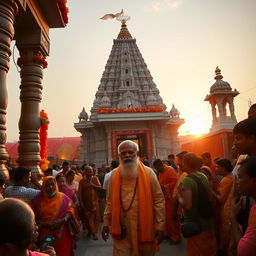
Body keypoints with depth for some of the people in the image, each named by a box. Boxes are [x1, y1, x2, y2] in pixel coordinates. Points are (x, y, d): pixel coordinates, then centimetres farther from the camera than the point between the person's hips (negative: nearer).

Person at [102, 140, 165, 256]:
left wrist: (160, 226, -7)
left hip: (145, 228, 0)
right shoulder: (114, 175, 0)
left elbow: (159, 201, -6)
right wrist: (106, 223, 6)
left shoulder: (148, 173, -7)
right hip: (121, 230, 1)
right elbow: (110, 202, 7)